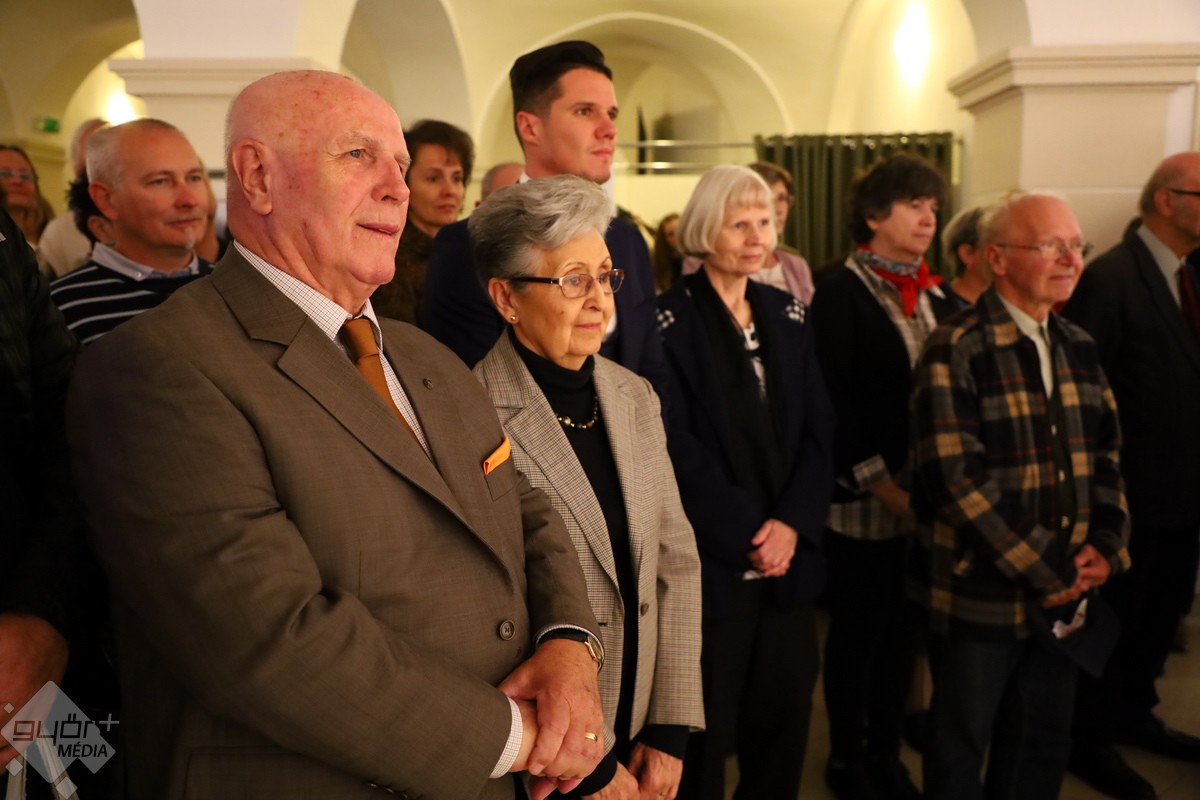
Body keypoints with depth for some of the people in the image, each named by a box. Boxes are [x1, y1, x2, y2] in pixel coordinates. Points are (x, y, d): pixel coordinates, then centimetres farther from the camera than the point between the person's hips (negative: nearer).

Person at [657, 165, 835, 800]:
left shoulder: (787, 314, 9)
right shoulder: (669, 319, -7)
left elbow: (818, 430, 5)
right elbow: (676, 445, -13)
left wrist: (792, 521, -8)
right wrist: (747, 533, -13)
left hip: (788, 553, 5)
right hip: (710, 559, -5)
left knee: (784, 713, 13)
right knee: (705, 725, 7)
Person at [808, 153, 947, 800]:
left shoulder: (932, 292, 9)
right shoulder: (841, 292, -9)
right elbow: (833, 402, -14)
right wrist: (885, 488, -16)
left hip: (923, 497, 6)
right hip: (863, 499, -5)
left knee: (903, 627, 14)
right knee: (859, 629, 7)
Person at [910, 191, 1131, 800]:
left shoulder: (1077, 347, 8)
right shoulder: (956, 352, -15)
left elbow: (1105, 454, 12)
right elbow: (956, 480, -21)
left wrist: (1104, 545, -3)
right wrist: (1046, 570, -16)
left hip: (1065, 591, 6)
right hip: (979, 593, -6)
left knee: (1046, 741, 18)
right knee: (961, 745, 12)